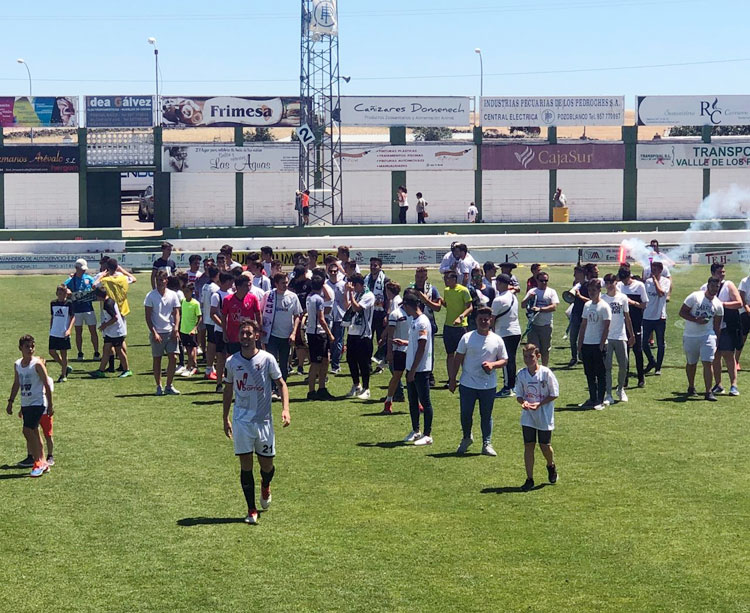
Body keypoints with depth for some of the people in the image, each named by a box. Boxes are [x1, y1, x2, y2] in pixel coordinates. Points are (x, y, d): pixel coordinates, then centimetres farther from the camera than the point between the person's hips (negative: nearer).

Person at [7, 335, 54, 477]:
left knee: (27, 431, -16)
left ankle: (39, 462, -8)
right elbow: (16, 384, 19)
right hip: (25, 404, 7)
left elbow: (47, 385, -10)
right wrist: (11, 401, 18)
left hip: (38, 403, -7)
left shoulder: (37, 364, -12)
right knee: (33, 433, 10)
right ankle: (42, 462, 18)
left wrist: (50, 405, -11)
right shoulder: (17, 364, 7)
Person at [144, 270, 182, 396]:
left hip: (170, 332, 2)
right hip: (156, 333, -2)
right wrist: (154, 333, -11)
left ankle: (169, 386, 7)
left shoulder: (173, 295, 5)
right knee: (157, 360, 4)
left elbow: (176, 313, 6)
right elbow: (148, 317, -4)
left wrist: (176, 329, -8)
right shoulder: (151, 296, -3)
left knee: (173, 358, -5)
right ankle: (159, 387, 14)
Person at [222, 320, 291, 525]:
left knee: (267, 464, 6)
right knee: (246, 465, -3)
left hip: (263, 419, -1)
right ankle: (251, 510, 5)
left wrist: (285, 410, -13)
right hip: (241, 420, 1)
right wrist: (226, 419, 14)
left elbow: (281, 384, 0)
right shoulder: (232, 361, 1)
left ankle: (265, 486, 42)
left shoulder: (267, 359, -5)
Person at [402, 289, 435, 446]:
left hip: (421, 369, -10)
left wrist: (413, 370, -20)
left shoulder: (422, 322, -18)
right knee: (412, 400, 16)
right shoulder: (414, 321, 12)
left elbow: (421, 348, -21)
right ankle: (416, 431, 28)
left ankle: (427, 435, 3)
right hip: (412, 368, 10)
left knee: (425, 401, -2)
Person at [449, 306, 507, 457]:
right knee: (465, 414, 4)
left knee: (486, 415, 7)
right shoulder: (467, 338, -1)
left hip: (488, 386, 0)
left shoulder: (497, 340, 2)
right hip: (467, 385, 0)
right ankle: (467, 438, 29)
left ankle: (487, 444, 16)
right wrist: (452, 380, 1)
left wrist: (492, 365, -13)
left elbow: (504, 360, 7)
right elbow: (457, 360, 4)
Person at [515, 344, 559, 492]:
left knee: (545, 445, 6)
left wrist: (539, 404, -18)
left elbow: (554, 394, -7)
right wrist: (523, 402, -17)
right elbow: (518, 395, 6)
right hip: (528, 416, 3)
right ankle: (529, 479, 6)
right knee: (528, 446, 0)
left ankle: (551, 466, 39)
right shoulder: (521, 374, -2)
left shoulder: (546, 373, -12)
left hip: (545, 415, -2)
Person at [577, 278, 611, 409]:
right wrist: (580, 344, 12)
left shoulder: (604, 306, -8)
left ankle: (600, 401, 3)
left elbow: (606, 327, -11)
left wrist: (601, 345, -15)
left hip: (598, 345, -7)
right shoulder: (587, 305, 12)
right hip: (586, 344, 7)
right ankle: (592, 399, 18)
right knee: (589, 374, 10)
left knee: (600, 374, -1)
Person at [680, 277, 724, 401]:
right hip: (690, 336, -1)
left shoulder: (718, 305, 3)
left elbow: (717, 326, 9)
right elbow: (682, 312, -9)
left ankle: (709, 392, -10)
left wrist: (717, 342, 5)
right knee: (691, 363, 12)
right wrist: (696, 320, -21)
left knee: (708, 363, -11)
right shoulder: (695, 297, -9)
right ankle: (691, 388, 33)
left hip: (708, 335, 1)